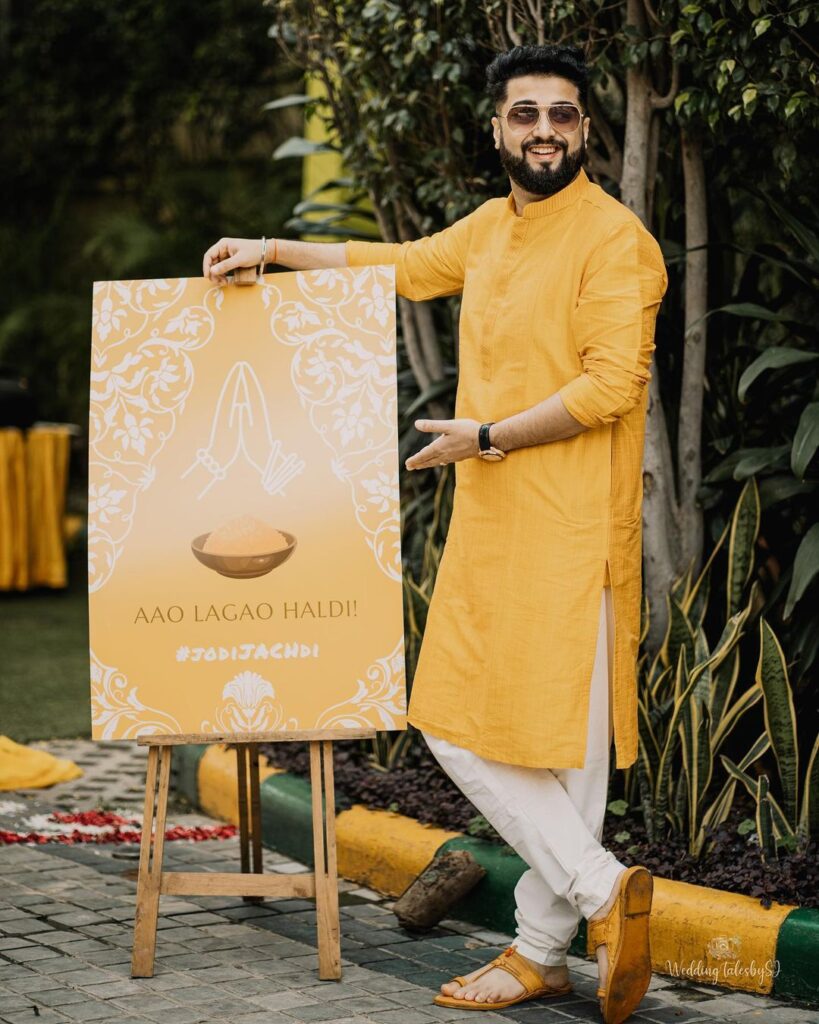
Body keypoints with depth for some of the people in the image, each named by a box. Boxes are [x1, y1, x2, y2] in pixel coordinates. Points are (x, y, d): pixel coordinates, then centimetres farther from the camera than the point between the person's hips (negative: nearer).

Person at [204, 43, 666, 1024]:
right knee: (458, 724, 6)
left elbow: (612, 384, -17)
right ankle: (603, 890, 11)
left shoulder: (612, 237, -9)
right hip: (486, 525, 8)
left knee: (559, 737, -4)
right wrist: (271, 250, 30)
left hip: (569, 528, -8)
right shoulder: (491, 225, 15)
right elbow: (401, 264, 32)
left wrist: (487, 437, -12)